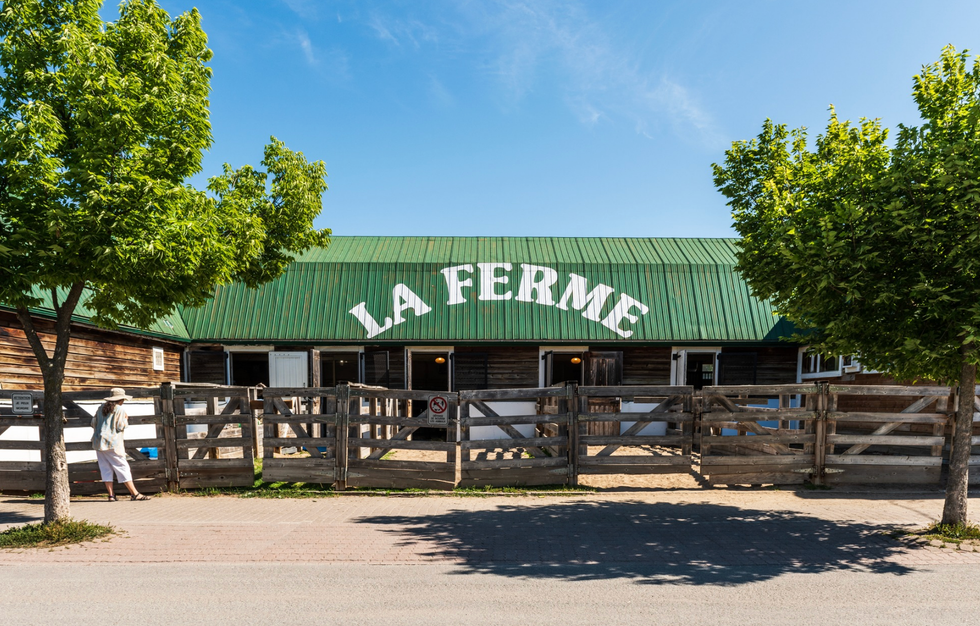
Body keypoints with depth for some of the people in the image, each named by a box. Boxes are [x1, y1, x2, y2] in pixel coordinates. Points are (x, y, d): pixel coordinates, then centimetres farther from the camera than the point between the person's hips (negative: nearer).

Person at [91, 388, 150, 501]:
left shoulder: (101, 408, 13)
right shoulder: (120, 410, -7)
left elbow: (93, 424, 15)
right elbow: (120, 427, -12)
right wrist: (125, 420, 6)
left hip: (98, 442, 7)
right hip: (112, 443, -7)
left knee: (106, 468, 8)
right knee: (123, 467, -4)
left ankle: (111, 495, 6)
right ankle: (135, 494, -4)